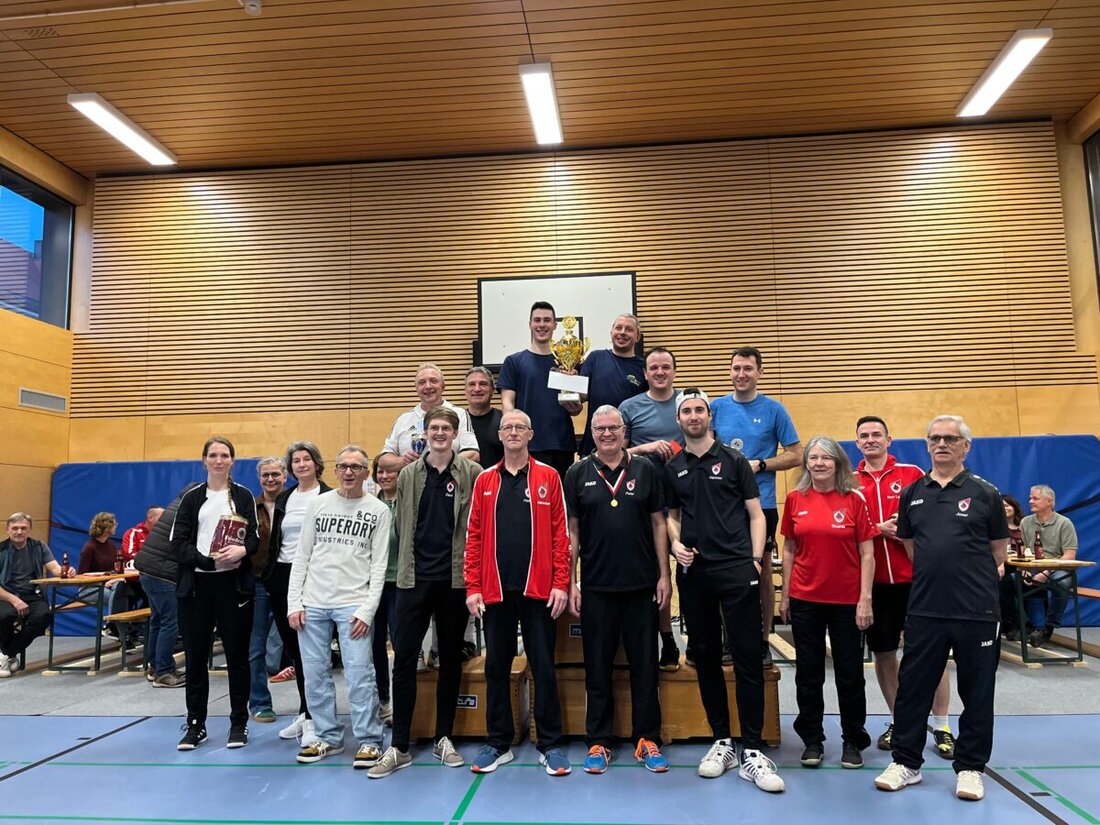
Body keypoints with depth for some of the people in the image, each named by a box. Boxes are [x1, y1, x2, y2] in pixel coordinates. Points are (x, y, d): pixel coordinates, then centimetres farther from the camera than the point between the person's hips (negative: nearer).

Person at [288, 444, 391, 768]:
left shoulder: (378, 511, 1)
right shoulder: (317, 503, 8)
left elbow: (379, 565, -1)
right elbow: (301, 556, 9)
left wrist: (367, 610, -9)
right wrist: (294, 602, 2)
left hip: (353, 605, -3)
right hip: (313, 603, 3)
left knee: (359, 674, -5)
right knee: (315, 674, 8)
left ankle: (369, 741, 9)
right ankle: (328, 737, 23)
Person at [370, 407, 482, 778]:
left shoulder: (472, 474, -2)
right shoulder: (408, 475, 5)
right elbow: (402, 526, 12)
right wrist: (407, 563, 11)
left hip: (455, 579, -1)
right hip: (414, 579, 1)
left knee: (451, 660, 10)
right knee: (404, 659, 2)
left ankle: (444, 739, 24)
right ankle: (399, 746, 12)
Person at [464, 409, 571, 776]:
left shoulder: (548, 476, 2)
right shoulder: (485, 480, 8)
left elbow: (560, 533, -1)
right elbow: (474, 536, 5)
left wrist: (561, 583, -8)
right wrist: (472, 587, -1)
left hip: (538, 589, -2)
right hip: (495, 590, 2)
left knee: (543, 668, 5)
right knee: (496, 668, 11)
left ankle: (550, 744, 18)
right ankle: (498, 743, 24)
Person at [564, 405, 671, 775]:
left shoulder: (646, 470, 3)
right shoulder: (577, 474, 2)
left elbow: (658, 523, 5)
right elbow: (571, 531, 3)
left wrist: (664, 574, 1)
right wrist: (570, 582, -1)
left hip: (642, 585, 1)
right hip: (596, 587, 0)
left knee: (645, 665, 9)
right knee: (597, 667, 8)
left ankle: (647, 739, 22)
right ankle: (598, 742, 21)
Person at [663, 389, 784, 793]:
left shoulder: (733, 460, 2)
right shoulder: (672, 469, 10)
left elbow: (755, 513, 3)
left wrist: (756, 558, -7)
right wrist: (676, 543, 0)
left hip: (737, 570, -3)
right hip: (694, 573, 3)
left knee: (747, 658, -4)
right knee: (706, 659, 10)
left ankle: (751, 751, 4)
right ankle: (722, 742, 23)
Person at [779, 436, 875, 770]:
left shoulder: (854, 499, -4)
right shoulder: (795, 499, 2)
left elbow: (867, 554, -3)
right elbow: (788, 550, 7)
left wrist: (865, 599, -8)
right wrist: (784, 595, 6)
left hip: (847, 600, -1)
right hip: (805, 599, 2)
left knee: (850, 673, 9)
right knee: (808, 673, 10)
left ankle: (853, 741, 26)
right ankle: (812, 740, 24)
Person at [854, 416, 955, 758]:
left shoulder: (913, 474, 1)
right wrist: (880, 529, -12)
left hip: (914, 577, -1)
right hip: (873, 580, 2)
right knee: (883, 653, 10)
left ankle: (941, 726, 19)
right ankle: (898, 721, 27)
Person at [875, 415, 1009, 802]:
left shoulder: (984, 493, -1)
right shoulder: (912, 494, 7)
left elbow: (998, 550, 7)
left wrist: (973, 579, 10)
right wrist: (935, 575, 12)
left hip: (977, 611, -2)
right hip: (924, 610, 2)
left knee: (976, 694, 10)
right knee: (912, 688, 8)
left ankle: (970, 768, 26)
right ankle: (906, 761, 21)